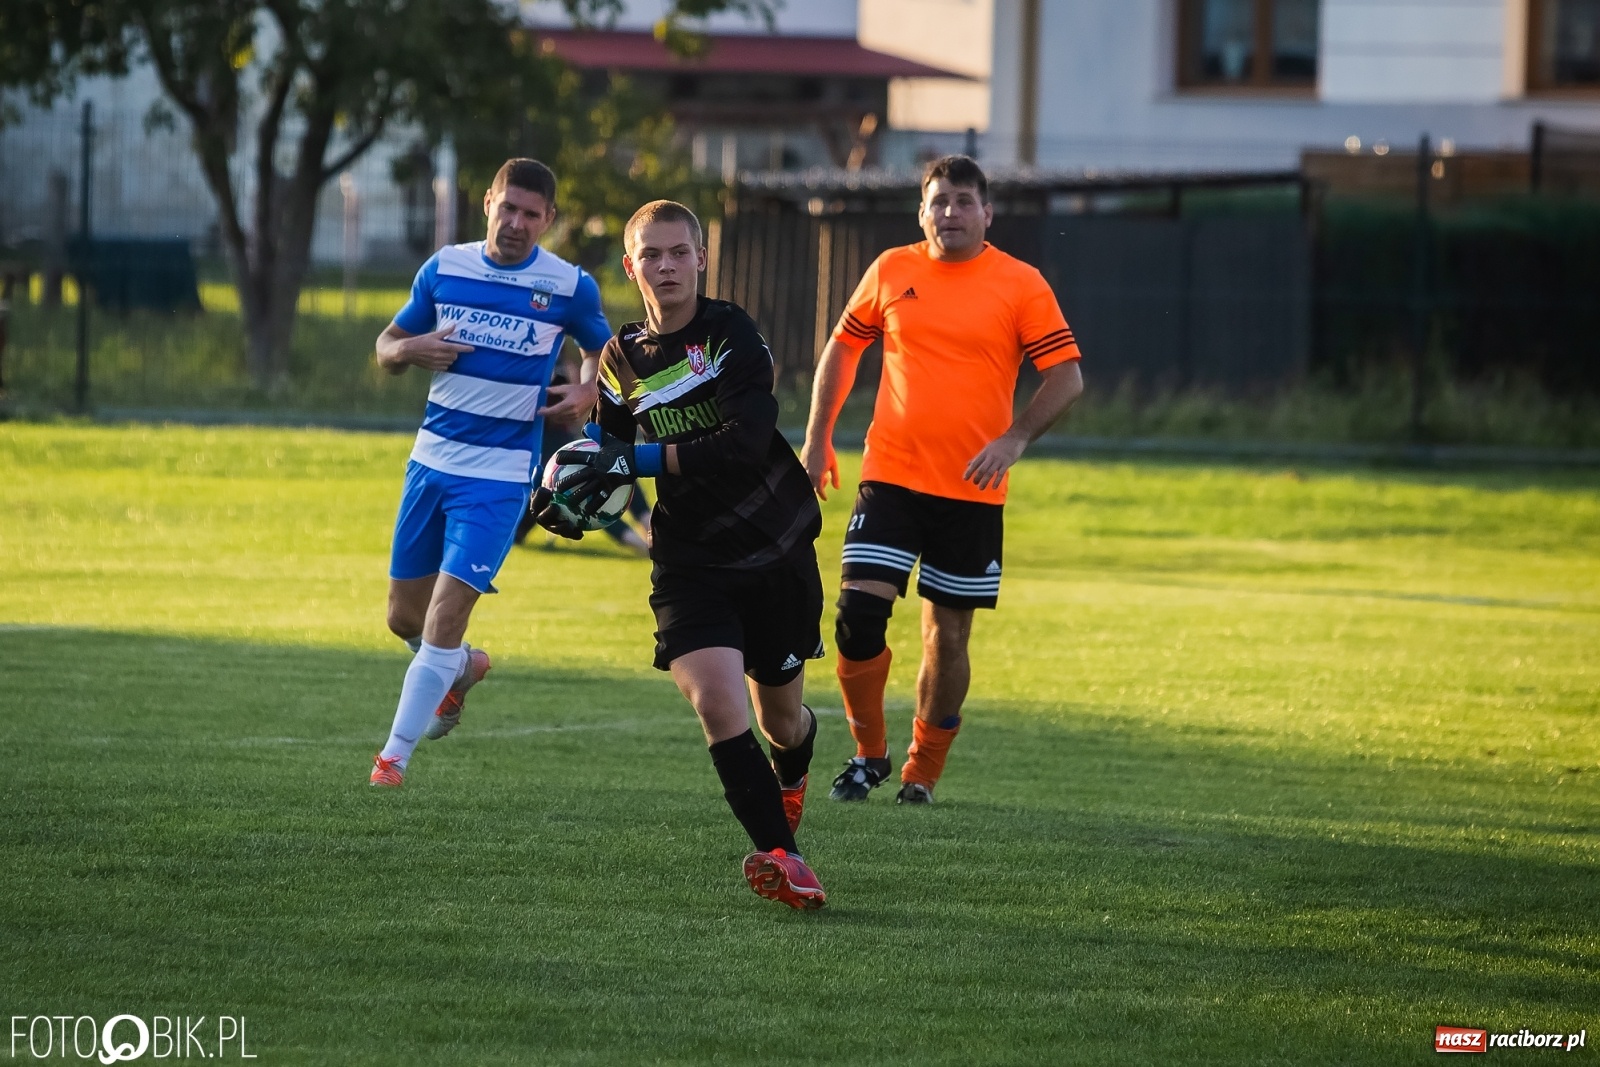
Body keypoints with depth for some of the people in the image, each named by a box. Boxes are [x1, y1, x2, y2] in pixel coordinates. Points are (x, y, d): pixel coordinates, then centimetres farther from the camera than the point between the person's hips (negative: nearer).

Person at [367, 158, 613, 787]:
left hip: (500, 475, -4)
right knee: (404, 616, 11)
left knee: (446, 611, -15)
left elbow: (601, 348, 14)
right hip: (432, 458, 4)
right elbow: (387, 347, 12)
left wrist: (587, 392, -7)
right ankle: (463, 668, 44)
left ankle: (395, 755, -6)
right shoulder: (443, 269, 3)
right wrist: (410, 349, -12)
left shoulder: (569, 287, -4)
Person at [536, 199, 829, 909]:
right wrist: (574, 496, -2)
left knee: (780, 717, 13)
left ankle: (791, 774, 51)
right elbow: (613, 451, 19)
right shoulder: (622, 359, 4)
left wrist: (635, 461, -28)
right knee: (714, 699, -22)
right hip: (689, 564, 2)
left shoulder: (731, 332, -11)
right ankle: (781, 858, -20)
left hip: (775, 551, -2)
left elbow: (746, 442, -24)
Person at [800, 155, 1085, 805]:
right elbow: (842, 347, 17)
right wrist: (817, 436, 13)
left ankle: (923, 772, 20)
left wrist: (1014, 439, -16)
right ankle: (869, 753, 9)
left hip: (971, 491, -1)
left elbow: (1067, 377, -3)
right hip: (890, 477, 1)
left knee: (948, 634, 5)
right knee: (859, 614, -11)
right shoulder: (891, 272, 5)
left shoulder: (1022, 286, -2)